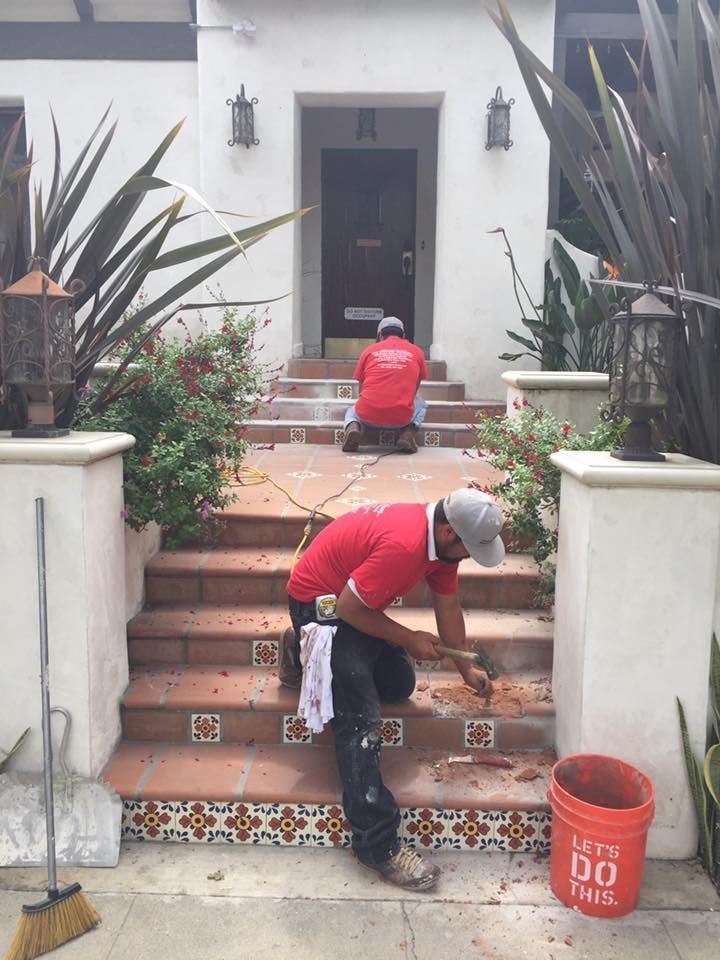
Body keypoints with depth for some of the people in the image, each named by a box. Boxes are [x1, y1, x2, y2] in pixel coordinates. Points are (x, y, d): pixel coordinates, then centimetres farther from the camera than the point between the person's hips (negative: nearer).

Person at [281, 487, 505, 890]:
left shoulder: (442, 538, -5)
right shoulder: (404, 544, -35)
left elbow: (448, 605, 8)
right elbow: (348, 608, -28)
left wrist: (467, 669, 14)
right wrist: (409, 639, -16)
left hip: (358, 604, 9)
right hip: (322, 603, -9)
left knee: (400, 685, 19)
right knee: (360, 721, -17)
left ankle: (305, 656, 33)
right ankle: (378, 845, -12)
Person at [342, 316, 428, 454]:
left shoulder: (369, 350, 13)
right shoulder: (416, 352, 14)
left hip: (368, 416, 0)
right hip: (401, 418, 0)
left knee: (352, 412, 35)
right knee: (421, 404, 33)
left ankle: (353, 427, -1)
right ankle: (408, 434, 4)